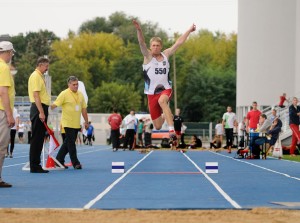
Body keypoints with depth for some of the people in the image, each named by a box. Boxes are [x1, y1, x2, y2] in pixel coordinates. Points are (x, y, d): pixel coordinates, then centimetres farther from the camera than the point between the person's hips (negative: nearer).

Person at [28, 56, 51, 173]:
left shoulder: (40, 76, 19)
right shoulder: (35, 76, -12)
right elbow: (36, 95, -20)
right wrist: (41, 112, -24)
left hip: (41, 109, 10)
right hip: (38, 109, -10)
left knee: (39, 138, 11)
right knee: (36, 138, -8)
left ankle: (36, 165, 16)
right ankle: (34, 166, -6)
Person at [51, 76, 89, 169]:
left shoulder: (80, 94, 10)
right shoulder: (64, 94, -9)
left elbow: (83, 109, 15)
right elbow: (55, 104, -14)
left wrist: (86, 122, 16)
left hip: (76, 124, 6)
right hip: (68, 123, -6)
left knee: (68, 143, 12)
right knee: (71, 143, -5)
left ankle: (59, 160, 22)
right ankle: (75, 163, -1)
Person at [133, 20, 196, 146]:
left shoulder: (166, 54, 6)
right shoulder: (148, 56, -2)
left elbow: (179, 42, 12)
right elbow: (142, 43, -20)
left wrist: (189, 30, 13)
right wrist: (139, 30, -37)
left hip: (165, 89, 0)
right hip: (152, 93, 0)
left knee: (162, 101, -40)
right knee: (157, 126, 4)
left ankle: (172, 131, -48)